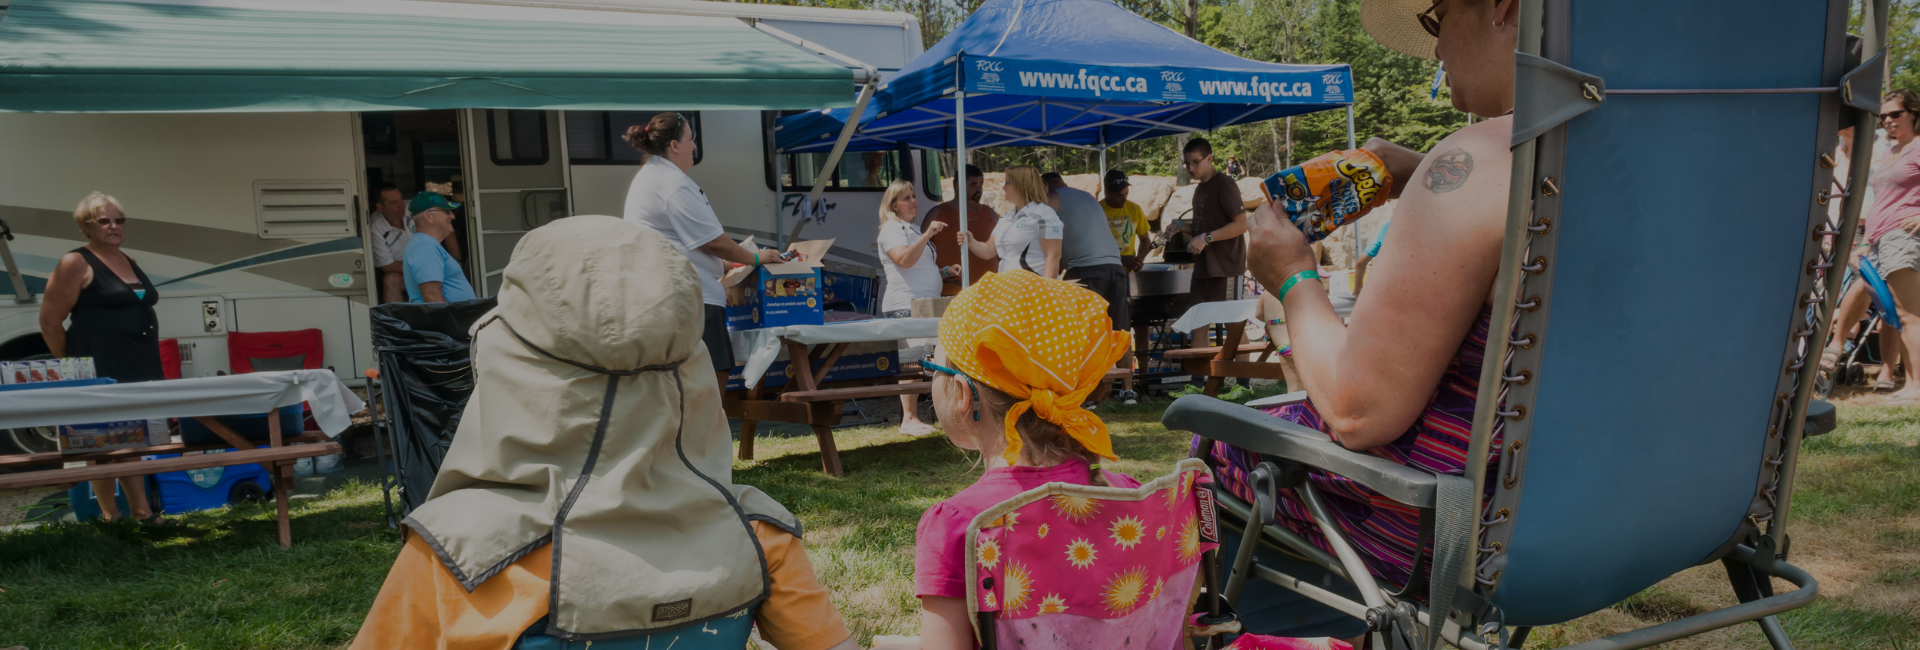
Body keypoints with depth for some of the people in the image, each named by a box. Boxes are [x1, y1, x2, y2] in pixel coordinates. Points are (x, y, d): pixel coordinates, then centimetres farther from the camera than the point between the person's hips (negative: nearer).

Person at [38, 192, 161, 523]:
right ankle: (111, 518, 4)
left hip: (140, 366, 8)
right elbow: (49, 322, -9)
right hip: (101, 372, -8)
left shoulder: (129, 261, 16)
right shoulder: (76, 263, -7)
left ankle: (142, 512, 16)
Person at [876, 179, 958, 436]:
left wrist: (944, 270, 18)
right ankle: (909, 420, -11)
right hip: (905, 306, -10)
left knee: (918, 362, 9)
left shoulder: (913, 230, 24)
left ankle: (913, 417, 13)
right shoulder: (891, 229, -7)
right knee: (910, 362, -12)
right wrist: (928, 235, -30)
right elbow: (904, 260, -25)